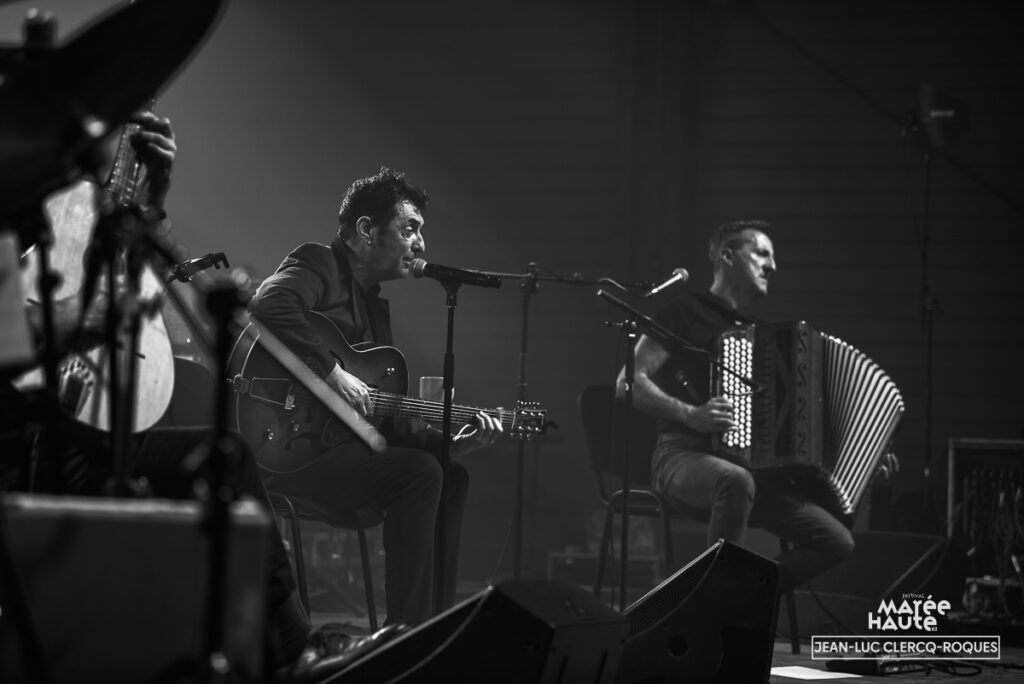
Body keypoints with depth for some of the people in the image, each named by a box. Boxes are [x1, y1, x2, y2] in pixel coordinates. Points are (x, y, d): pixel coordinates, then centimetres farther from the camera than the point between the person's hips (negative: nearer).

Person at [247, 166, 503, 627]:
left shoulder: (376, 307, 22)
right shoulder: (318, 265, -5)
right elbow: (268, 305, -30)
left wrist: (448, 443, 4)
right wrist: (333, 373, -29)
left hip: (339, 441, 10)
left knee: (452, 477, 7)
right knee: (418, 473, -22)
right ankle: (406, 630, -18)